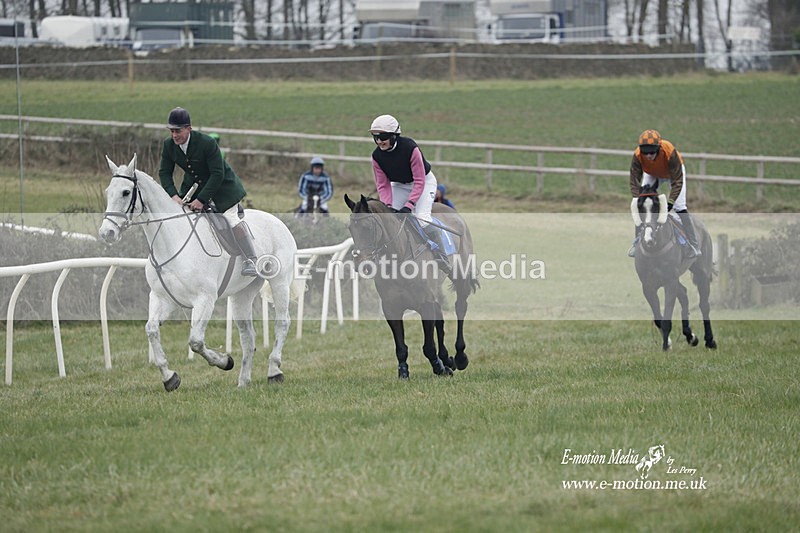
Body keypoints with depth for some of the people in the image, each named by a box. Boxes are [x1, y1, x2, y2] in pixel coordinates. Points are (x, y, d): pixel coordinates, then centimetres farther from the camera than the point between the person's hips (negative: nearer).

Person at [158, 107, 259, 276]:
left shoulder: (207, 143, -31)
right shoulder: (169, 145, -14)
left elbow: (217, 174, -27)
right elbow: (164, 172, -6)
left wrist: (201, 200, -29)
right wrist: (173, 196, -22)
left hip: (221, 184, -6)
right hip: (193, 184, 6)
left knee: (231, 218, -16)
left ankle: (250, 260, -12)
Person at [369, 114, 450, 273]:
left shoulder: (410, 148, -32)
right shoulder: (377, 156, -17)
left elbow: (419, 181, -28)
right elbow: (383, 185, -10)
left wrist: (409, 205, -36)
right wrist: (388, 206, -27)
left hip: (424, 181, -5)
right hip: (399, 185, 5)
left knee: (421, 218, -24)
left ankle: (442, 259, -18)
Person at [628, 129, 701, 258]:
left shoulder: (669, 152, -44)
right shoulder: (637, 155, -36)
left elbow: (677, 181, -38)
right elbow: (635, 181, -30)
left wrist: (669, 203, -44)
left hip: (673, 171, -3)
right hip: (652, 174, 3)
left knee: (680, 206, -14)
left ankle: (693, 245, -7)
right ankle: (637, 242, 7)